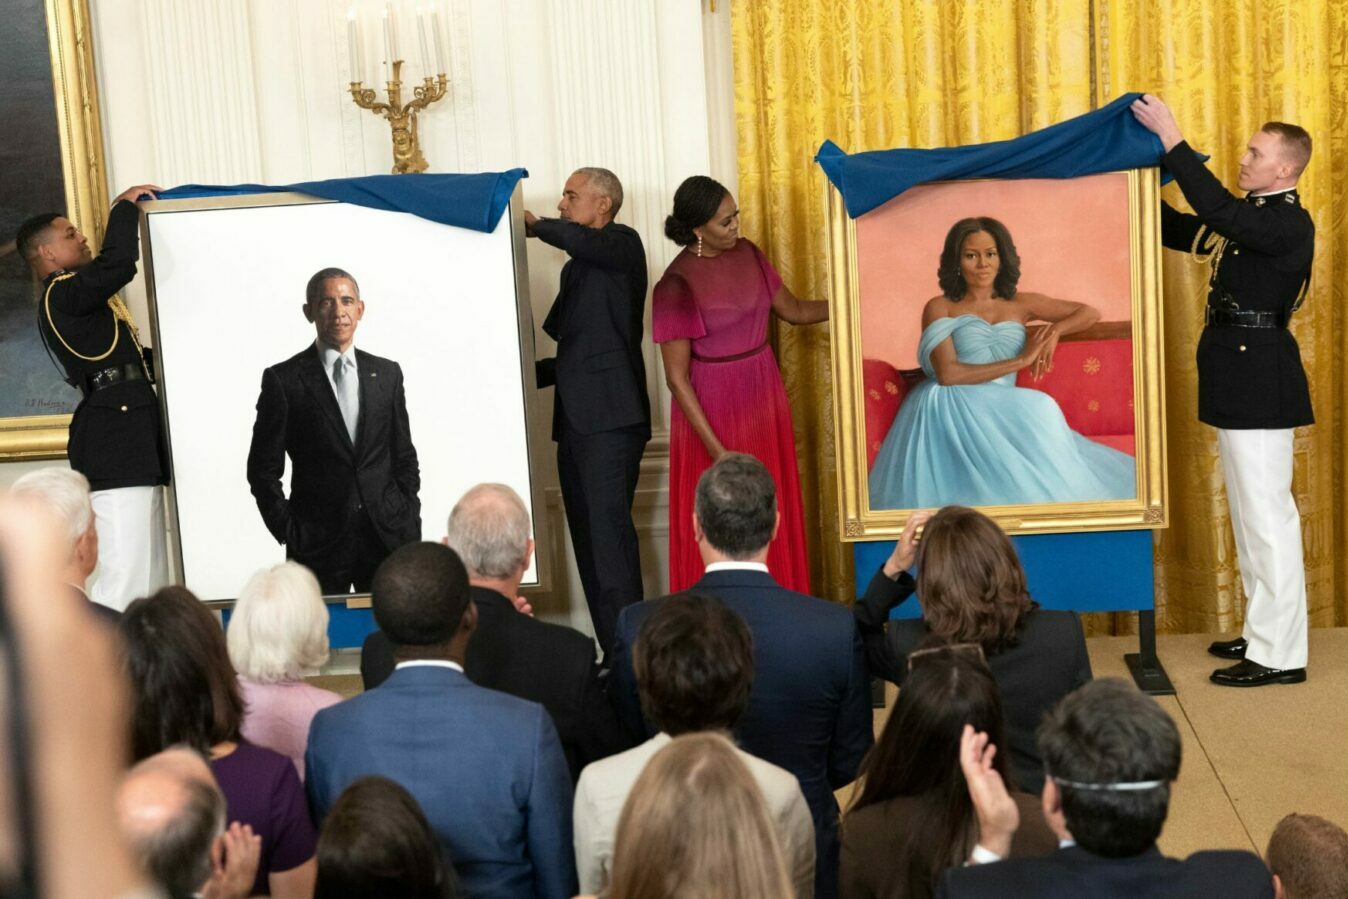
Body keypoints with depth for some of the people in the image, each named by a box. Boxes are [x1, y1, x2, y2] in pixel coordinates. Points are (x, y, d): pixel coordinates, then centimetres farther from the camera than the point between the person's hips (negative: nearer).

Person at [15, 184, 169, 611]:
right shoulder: (61, 295, -7)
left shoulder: (82, 300, 23)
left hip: (131, 436, 10)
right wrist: (126, 206, -7)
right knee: (125, 576, -17)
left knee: (150, 578, 10)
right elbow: (117, 264, -24)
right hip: (114, 437, -10)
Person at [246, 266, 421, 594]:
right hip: (317, 544, -3)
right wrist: (289, 531, -5)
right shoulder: (283, 380, 0)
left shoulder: (387, 373, 11)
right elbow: (263, 469, 1)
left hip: (388, 538, 3)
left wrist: (409, 524, 6)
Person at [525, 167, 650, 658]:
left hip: (612, 418, -9)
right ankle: (613, 655, 5)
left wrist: (537, 226, -10)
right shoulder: (576, 269, 24)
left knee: (609, 528, -16)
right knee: (589, 539, 4)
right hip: (575, 420, 9)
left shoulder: (623, 245, 0)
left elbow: (579, 239, -24)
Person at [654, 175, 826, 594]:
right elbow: (676, 377, -16)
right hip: (713, 407, -6)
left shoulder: (746, 253, 0)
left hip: (764, 399, 6)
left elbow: (794, 310, 13)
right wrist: (716, 449, -19)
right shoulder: (676, 285, -18)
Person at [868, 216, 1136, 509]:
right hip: (949, 411, -3)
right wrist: (1021, 360, -8)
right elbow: (947, 374, -9)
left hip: (1001, 413, 3)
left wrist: (1055, 330, -1)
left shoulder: (1020, 304, 18)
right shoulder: (939, 308, 6)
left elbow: (1090, 313, 22)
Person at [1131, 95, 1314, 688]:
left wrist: (1171, 139, -26)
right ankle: (1264, 633, 26)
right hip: (1237, 375, 10)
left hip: (1260, 375, -10)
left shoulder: (1289, 223, -14)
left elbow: (1218, 212, -28)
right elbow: (1178, 231, 18)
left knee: (1267, 512, -6)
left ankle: (1281, 654, -1)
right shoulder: (1251, 217, 14)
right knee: (1250, 511, 16)